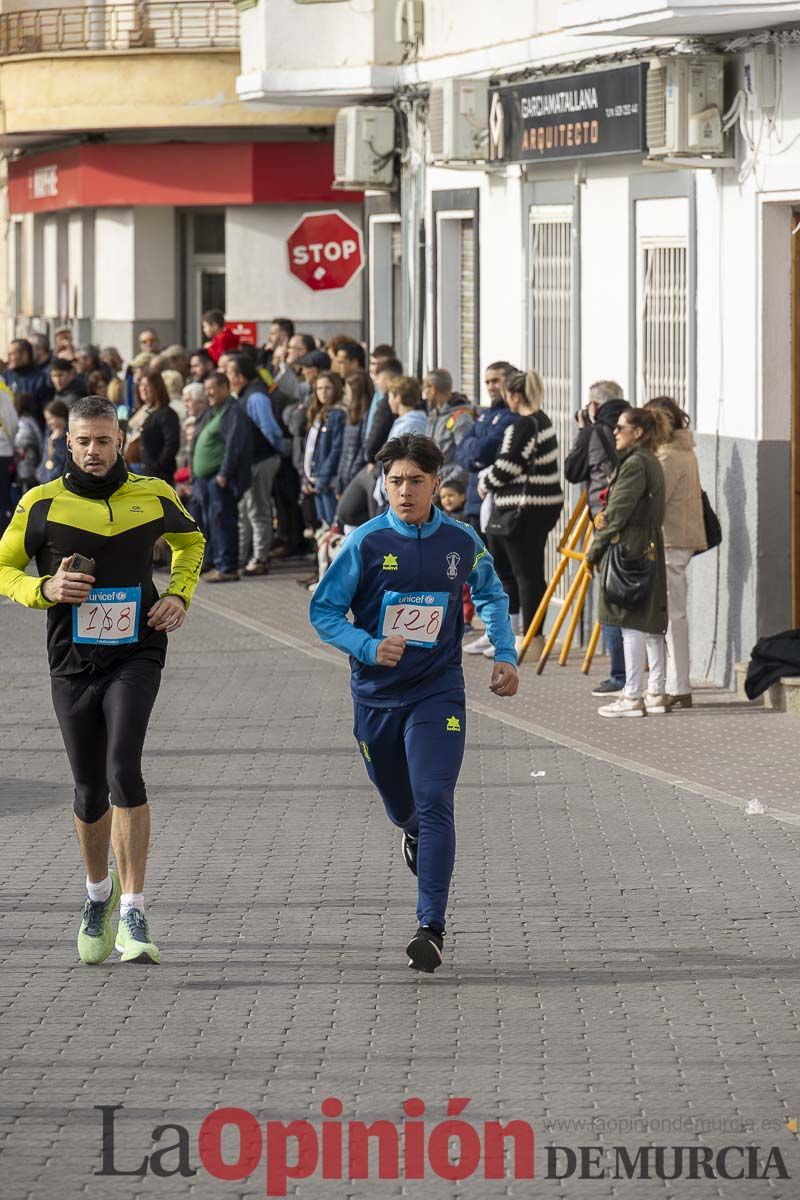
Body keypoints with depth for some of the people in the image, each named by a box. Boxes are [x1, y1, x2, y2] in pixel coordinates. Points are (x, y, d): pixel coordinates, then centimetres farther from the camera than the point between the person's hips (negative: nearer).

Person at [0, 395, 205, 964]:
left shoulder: (153, 496, 4)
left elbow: (190, 539, 24)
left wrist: (180, 596, 8)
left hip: (136, 654, -1)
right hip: (73, 660, 1)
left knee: (124, 771, -21)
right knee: (90, 791, 9)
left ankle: (133, 915, -19)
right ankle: (99, 890, 38)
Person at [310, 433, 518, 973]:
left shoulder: (462, 541, -2)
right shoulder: (366, 543, -9)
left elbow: (492, 596, 18)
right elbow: (324, 610, -5)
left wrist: (505, 655, 6)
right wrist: (369, 647, -21)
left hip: (437, 691, -1)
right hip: (377, 694, 1)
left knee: (434, 804, -16)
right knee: (401, 808, 18)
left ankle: (432, 927, -17)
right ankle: (417, 837, 56)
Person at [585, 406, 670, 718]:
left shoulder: (634, 464, -14)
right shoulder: (651, 463, 16)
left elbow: (619, 513, -15)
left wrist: (594, 550, -7)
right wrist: (604, 518, 6)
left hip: (628, 549, -10)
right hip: (650, 549, 10)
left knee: (631, 625, -6)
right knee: (651, 625, 11)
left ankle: (632, 697, -5)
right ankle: (656, 693, 15)